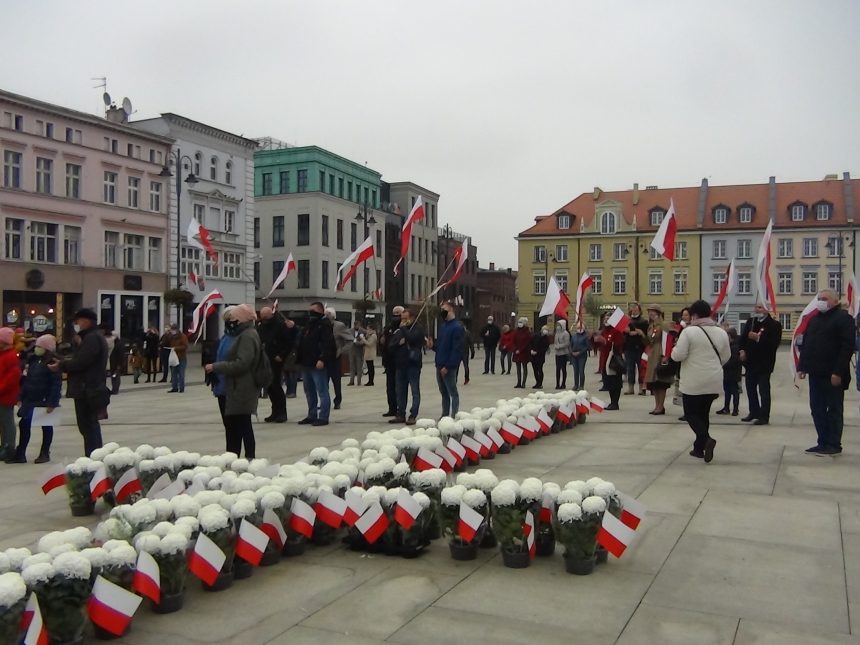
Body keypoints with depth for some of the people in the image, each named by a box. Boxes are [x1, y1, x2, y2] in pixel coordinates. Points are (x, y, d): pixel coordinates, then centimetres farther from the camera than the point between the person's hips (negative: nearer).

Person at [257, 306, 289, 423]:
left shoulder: (280, 325, -8)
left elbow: (288, 342, -10)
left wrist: (281, 355, -14)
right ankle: (275, 412, 16)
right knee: (269, 387, 7)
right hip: (265, 360, 7)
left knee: (276, 386, -8)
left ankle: (282, 413, 1)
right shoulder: (260, 326, 12)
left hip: (276, 361, -7)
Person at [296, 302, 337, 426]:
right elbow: (302, 344, 24)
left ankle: (323, 417, -2)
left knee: (322, 391, -4)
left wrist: (322, 359, -28)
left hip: (318, 364, -10)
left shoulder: (325, 325, -9)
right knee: (309, 392, 15)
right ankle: (312, 415, 23)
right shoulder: (310, 325, 20)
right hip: (306, 364, 10)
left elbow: (327, 344, -20)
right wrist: (299, 358, 17)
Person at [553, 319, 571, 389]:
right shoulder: (557, 333, 12)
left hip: (564, 353, -6)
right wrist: (554, 347, -1)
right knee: (557, 369, 5)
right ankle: (557, 384, 9)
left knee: (563, 368, 1)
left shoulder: (565, 333, -10)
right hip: (557, 353, 6)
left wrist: (559, 347, -17)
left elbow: (567, 343, -16)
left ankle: (563, 384, 8)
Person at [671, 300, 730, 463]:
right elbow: (726, 356, 14)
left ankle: (706, 439, -17)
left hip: (694, 382, -5)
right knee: (703, 413, 17)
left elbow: (678, 355, -16)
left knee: (691, 414, 6)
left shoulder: (689, 331, -13)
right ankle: (699, 448, 21)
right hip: (714, 381, 6)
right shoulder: (721, 332, 5)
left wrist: (674, 351, 6)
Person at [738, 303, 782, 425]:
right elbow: (743, 337, 13)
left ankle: (764, 416, 2)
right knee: (750, 388, 15)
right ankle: (754, 412, 28)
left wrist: (758, 338, -25)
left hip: (764, 363, -7)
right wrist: (742, 350, -2)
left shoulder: (774, 325, -9)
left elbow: (774, 343, -19)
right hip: (750, 361, 7)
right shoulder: (750, 322, 10)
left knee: (764, 390, -3)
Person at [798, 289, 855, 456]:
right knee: (817, 409, 10)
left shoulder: (843, 318, -7)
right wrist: (802, 366, 9)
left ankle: (833, 445, 8)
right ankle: (823, 442, 19)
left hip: (833, 375, -7)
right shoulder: (814, 319, 16)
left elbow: (847, 347, -15)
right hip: (816, 373, 7)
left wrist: (838, 372, -20)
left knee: (834, 409, 1)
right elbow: (805, 344, 18)